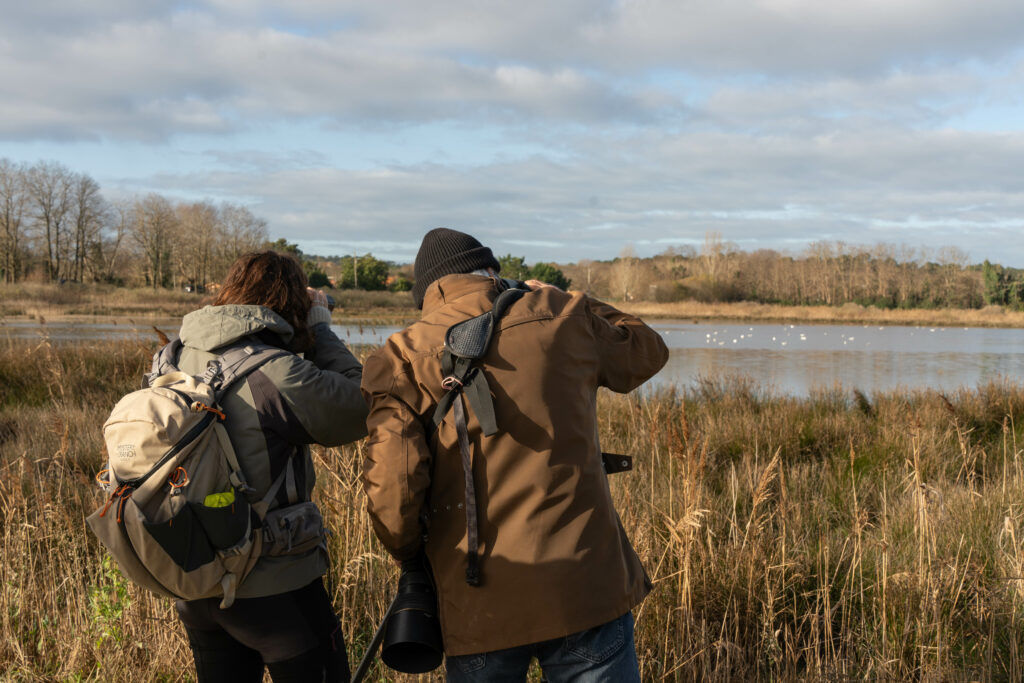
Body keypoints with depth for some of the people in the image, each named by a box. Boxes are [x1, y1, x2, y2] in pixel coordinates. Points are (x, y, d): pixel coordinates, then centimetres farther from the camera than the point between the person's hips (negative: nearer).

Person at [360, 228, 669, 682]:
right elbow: (645, 352, 22)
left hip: (478, 605, 1)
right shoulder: (561, 318, 2)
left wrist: (409, 555, 9)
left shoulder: (403, 357, -1)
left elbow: (390, 486, -10)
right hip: (583, 587, 0)